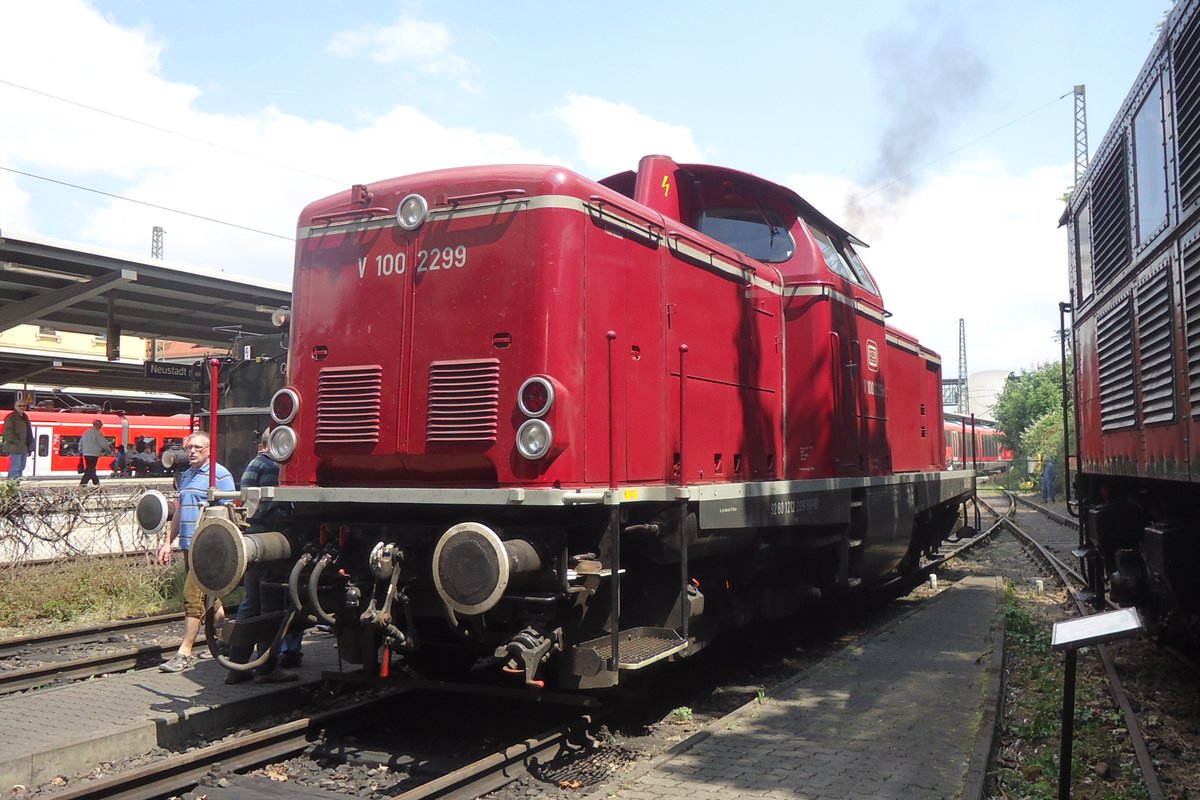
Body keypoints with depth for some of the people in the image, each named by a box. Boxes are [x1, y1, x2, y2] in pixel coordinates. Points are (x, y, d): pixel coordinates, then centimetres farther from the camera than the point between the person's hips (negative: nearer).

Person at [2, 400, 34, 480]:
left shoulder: (25, 417, 16)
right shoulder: (11, 418, -9)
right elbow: (7, 433, -16)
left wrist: (30, 448, 15)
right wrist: (18, 441, -21)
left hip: (24, 448, 8)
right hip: (15, 448, -8)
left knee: (21, 467, 14)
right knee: (15, 468, -8)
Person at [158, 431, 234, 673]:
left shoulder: (220, 475, -8)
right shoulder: (185, 475, 17)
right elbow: (179, 511, 24)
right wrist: (168, 543, 20)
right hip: (189, 546, 8)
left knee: (193, 597, -9)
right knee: (207, 596, 14)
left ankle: (184, 654, -4)